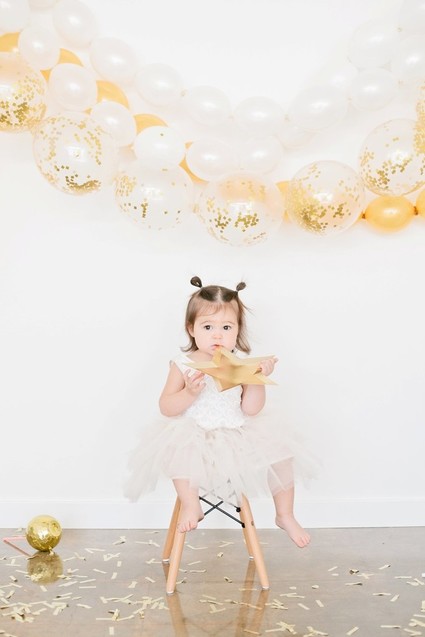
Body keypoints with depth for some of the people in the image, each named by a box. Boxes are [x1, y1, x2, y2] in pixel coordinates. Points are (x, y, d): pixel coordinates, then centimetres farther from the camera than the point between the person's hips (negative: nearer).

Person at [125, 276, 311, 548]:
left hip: (238, 435, 3)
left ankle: (285, 516, 14)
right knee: (179, 448, -35)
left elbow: (251, 409, -6)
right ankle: (191, 505, -15)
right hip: (195, 437, -2)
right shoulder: (183, 365, -6)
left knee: (279, 457, -11)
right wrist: (190, 392, -25)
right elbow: (166, 408, -8)